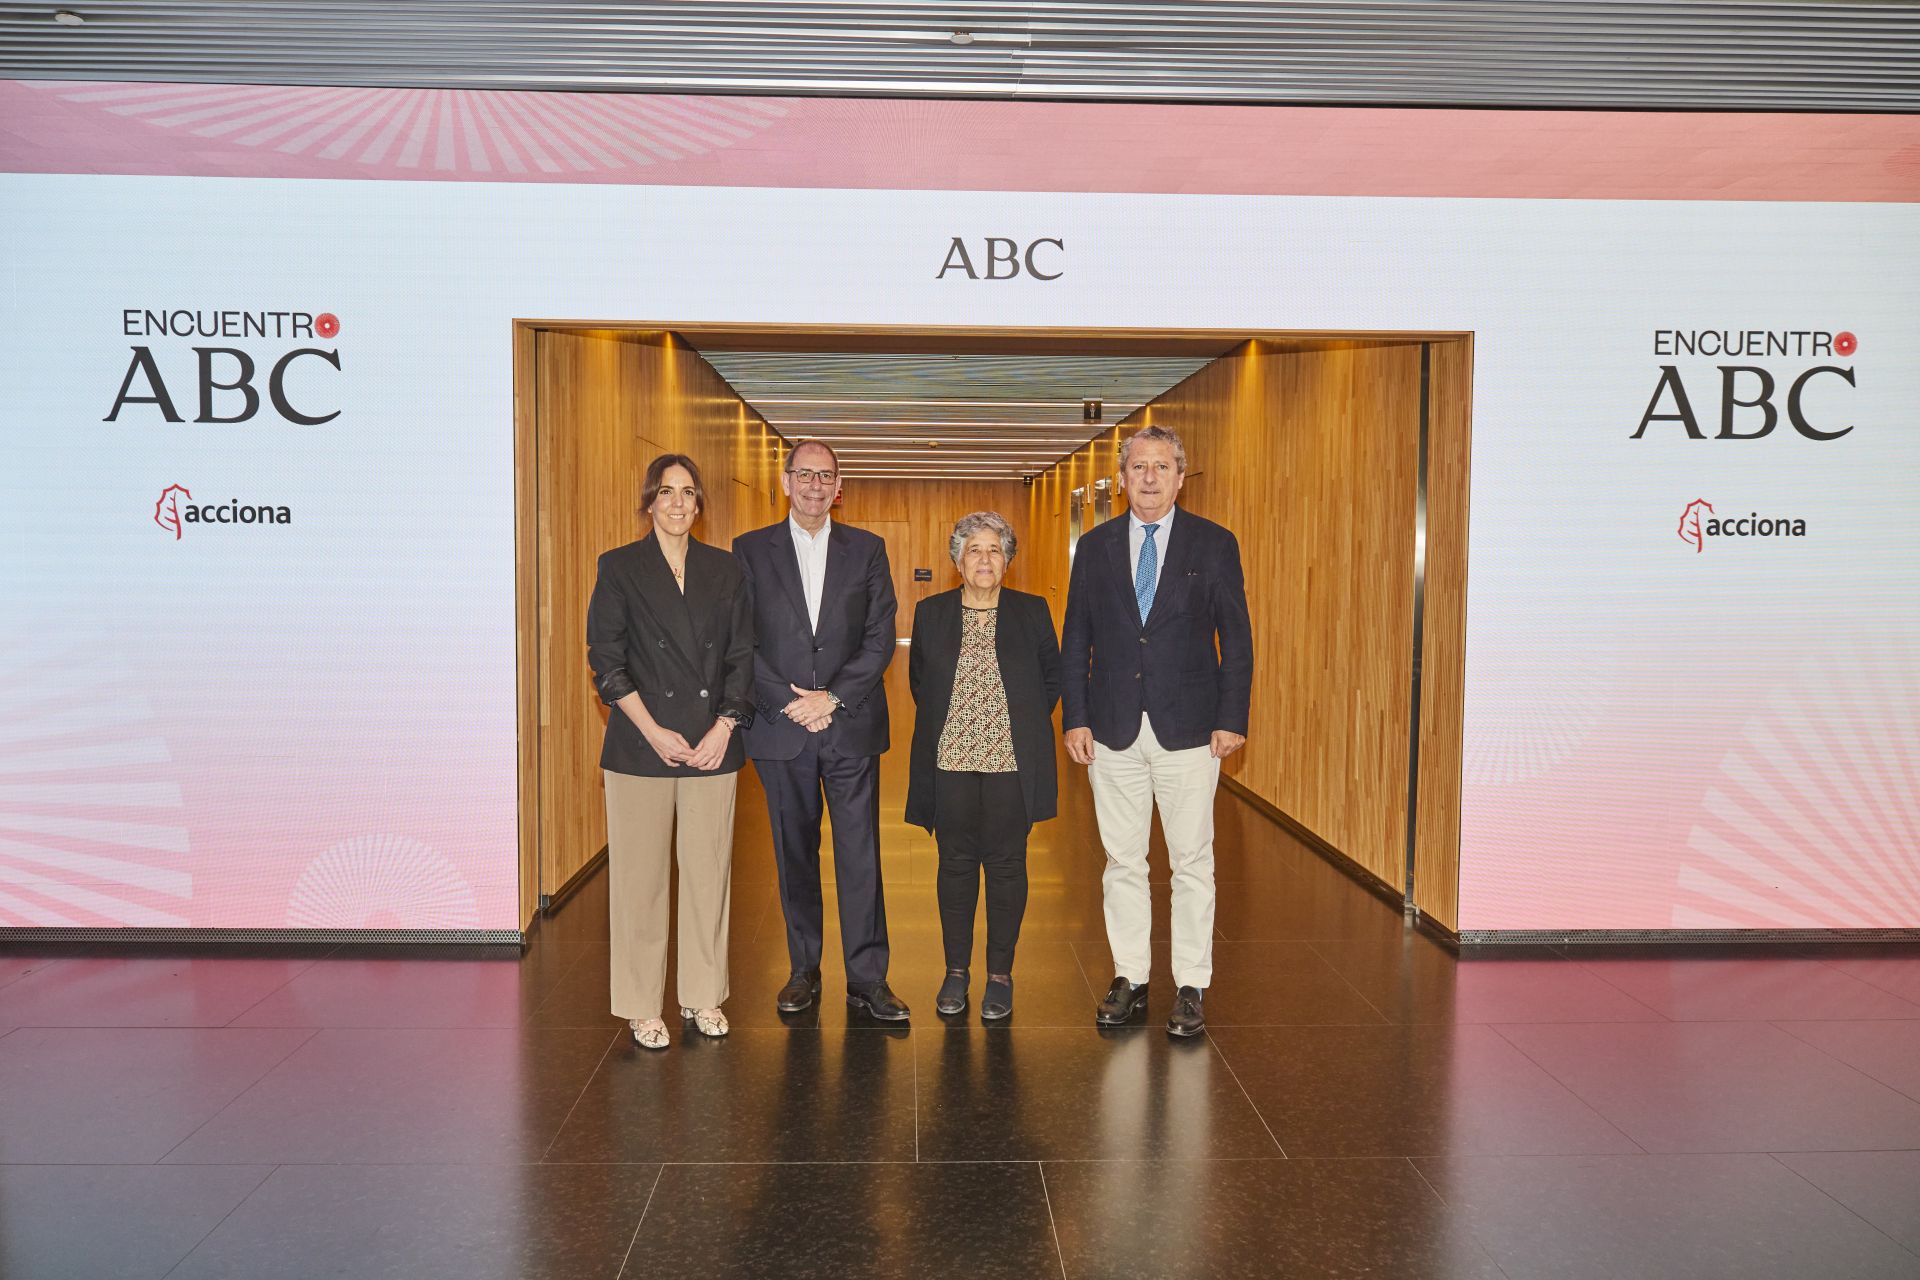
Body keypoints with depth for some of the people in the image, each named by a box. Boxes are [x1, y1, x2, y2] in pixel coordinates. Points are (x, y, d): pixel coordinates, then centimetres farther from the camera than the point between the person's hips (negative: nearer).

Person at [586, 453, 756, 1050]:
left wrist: (724, 727, -4)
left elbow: (742, 657, 8)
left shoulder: (725, 570, 10)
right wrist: (653, 730, -10)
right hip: (641, 746, -2)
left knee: (708, 871, 6)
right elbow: (606, 659, -2)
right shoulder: (620, 568, 3)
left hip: (712, 746, 2)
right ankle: (642, 1006, 13)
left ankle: (703, 996, 20)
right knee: (641, 875, 2)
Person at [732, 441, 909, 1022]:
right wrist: (788, 702, -10)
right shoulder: (751, 550, 6)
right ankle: (803, 970, 21)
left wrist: (833, 697, -10)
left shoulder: (867, 549, 7)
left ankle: (868, 977, 8)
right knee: (795, 854, 9)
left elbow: (881, 638, 1)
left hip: (851, 727, 0)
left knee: (860, 853, 0)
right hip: (781, 728, 0)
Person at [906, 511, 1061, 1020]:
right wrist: (944, 723, 12)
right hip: (950, 761, 1)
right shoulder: (930, 613, 5)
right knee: (956, 864, 8)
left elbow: (1053, 677, 12)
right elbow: (918, 679, 17)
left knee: (1006, 865, 4)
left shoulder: (1032, 612, 3)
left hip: (1011, 763, -1)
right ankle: (955, 971, 20)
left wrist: (1027, 724, 6)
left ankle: (1001, 975, 16)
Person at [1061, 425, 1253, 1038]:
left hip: (1188, 732, -2)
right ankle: (1129, 977, 23)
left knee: (1192, 864, 4)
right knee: (1122, 862, 10)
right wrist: (1075, 718, 1)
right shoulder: (1096, 546, 7)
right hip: (1113, 731, 2)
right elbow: (1076, 640, 8)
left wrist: (1231, 720, -6)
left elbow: (1236, 640, 1)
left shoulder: (1214, 544, 1)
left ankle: (1190, 987, 16)